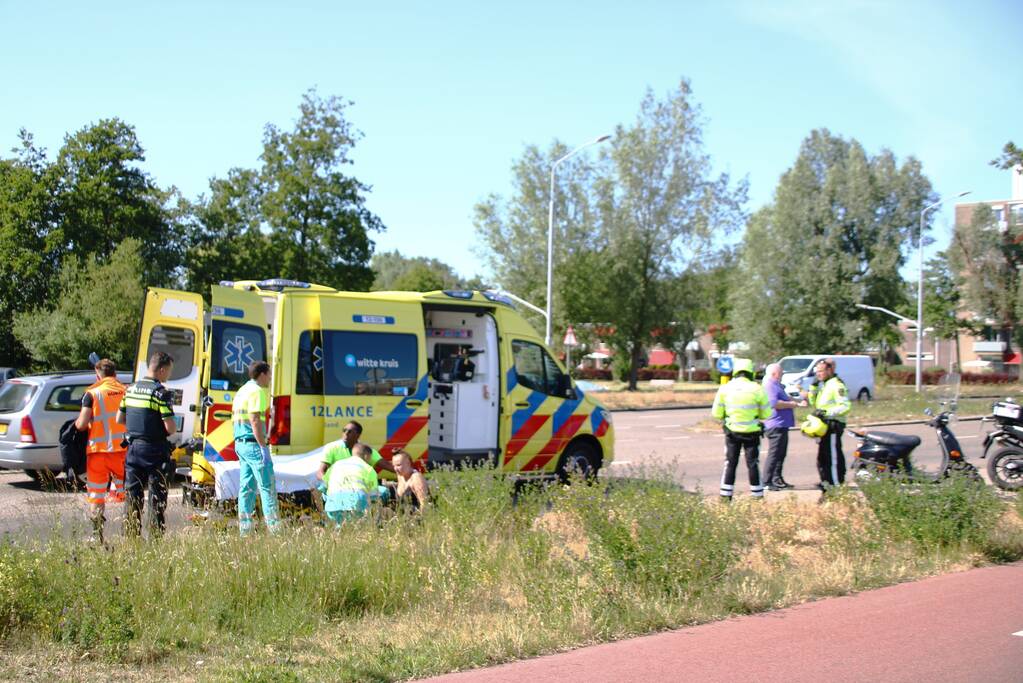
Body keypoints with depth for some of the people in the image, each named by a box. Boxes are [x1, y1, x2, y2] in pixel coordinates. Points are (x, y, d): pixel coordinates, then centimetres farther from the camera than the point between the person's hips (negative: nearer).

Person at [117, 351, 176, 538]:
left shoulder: (130, 390, 7)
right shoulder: (161, 393, -14)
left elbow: (119, 420, 12)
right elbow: (170, 427, -18)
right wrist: (174, 430, 4)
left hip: (133, 447, 6)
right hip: (154, 450, -6)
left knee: (132, 496, 11)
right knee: (157, 499, 2)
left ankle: (131, 537, 13)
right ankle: (156, 538, 2)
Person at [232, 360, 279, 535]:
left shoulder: (242, 391, 19)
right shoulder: (257, 391, -10)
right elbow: (255, 420, -19)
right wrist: (264, 447, -20)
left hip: (240, 443, 10)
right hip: (253, 444, -10)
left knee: (246, 487, 9)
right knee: (267, 486, -7)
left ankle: (244, 528, 8)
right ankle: (273, 527, -9)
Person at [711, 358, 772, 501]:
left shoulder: (725, 389, -6)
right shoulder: (757, 389, -9)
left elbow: (717, 413, -2)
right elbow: (766, 414, -3)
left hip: (732, 431, 1)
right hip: (752, 432, -1)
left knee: (730, 464, 10)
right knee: (753, 465, 9)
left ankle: (725, 496, 8)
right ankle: (757, 495, 13)